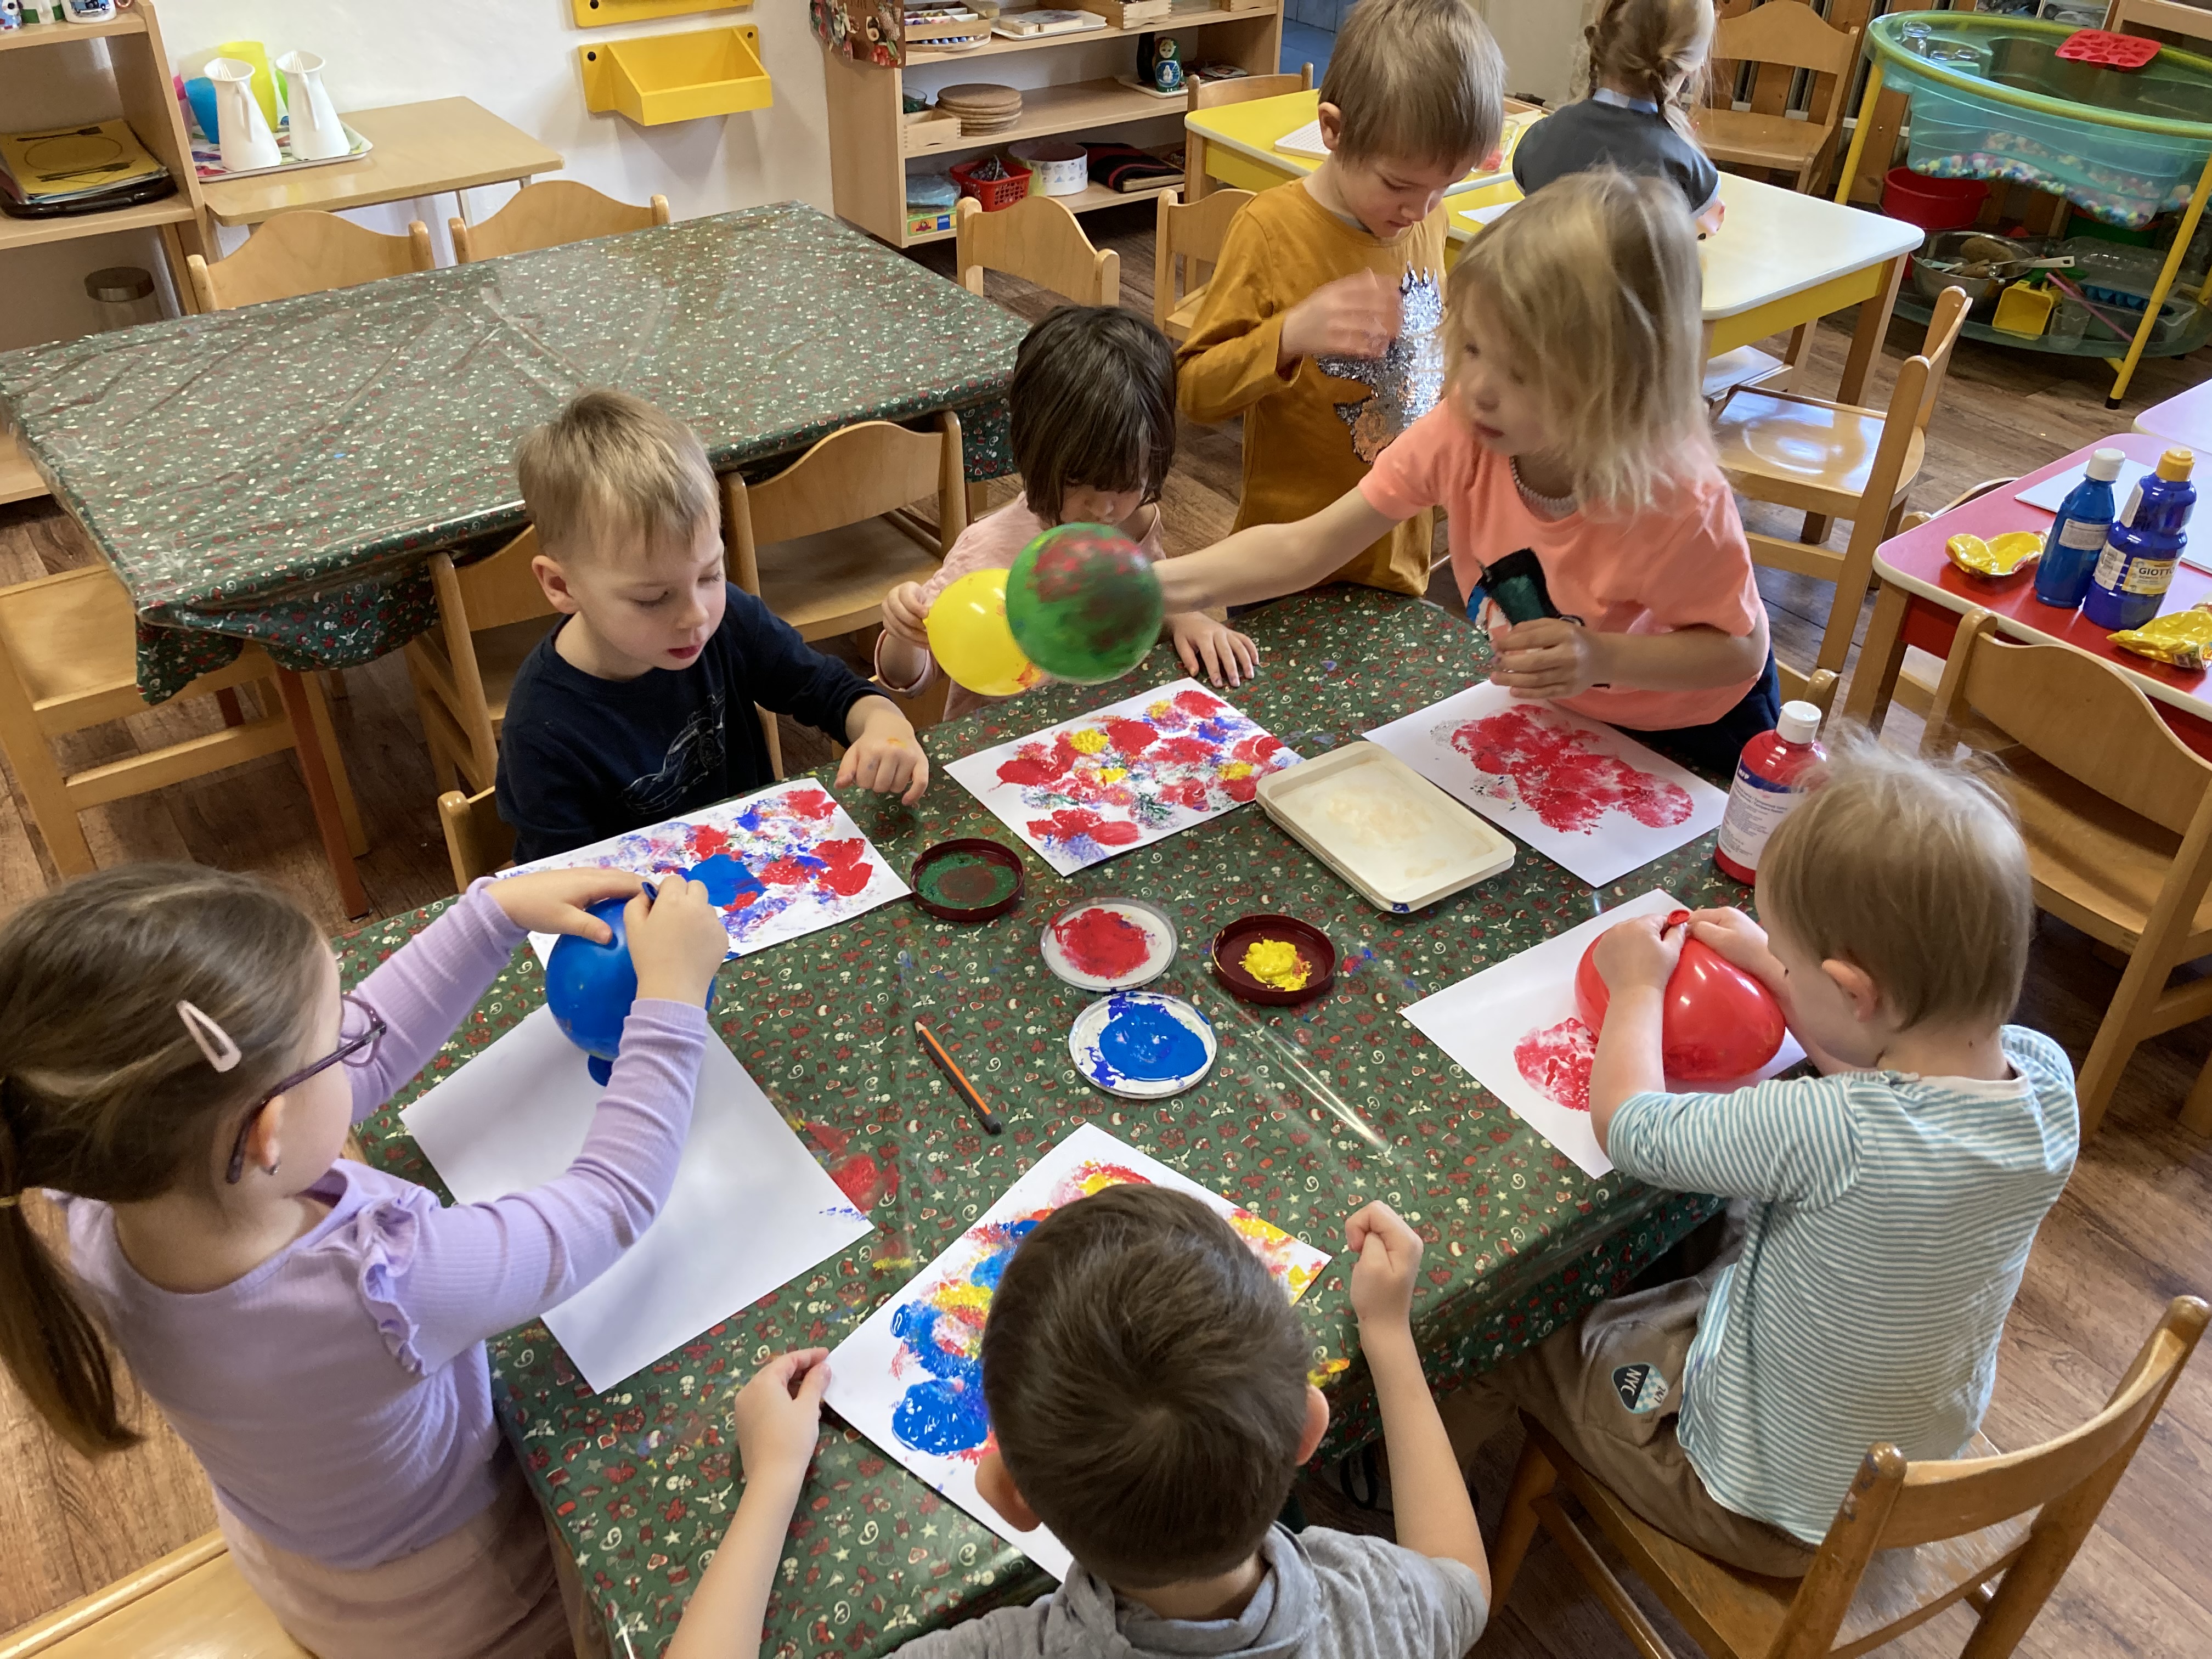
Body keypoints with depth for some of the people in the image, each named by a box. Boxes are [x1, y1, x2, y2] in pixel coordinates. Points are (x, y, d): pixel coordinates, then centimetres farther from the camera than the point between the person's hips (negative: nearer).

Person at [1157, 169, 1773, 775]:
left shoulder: (1675, 499, -38)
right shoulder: (1461, 429, -27)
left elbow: (1738, 649, -22)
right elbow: (1306, 548, -25)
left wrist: (1603, 658, -40)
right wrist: (1165, 584, -40)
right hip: (1550, 711, 3)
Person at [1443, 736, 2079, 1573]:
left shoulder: (1826, 1132, -40)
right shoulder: (2046, 1076, -19)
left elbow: (1627, 1124, -24)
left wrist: (1637, 986, -8)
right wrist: (1773, 964, 7)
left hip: (1764, 1511, -7)